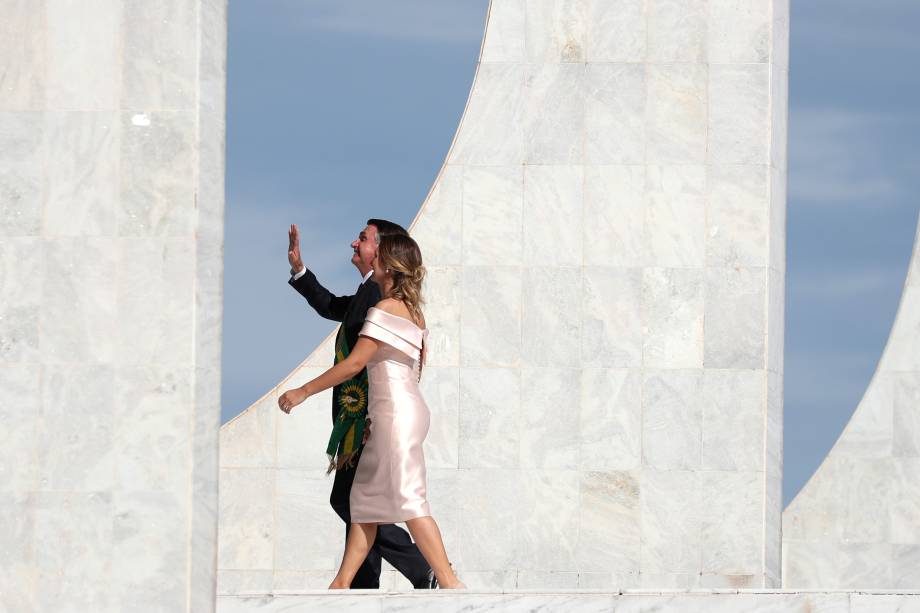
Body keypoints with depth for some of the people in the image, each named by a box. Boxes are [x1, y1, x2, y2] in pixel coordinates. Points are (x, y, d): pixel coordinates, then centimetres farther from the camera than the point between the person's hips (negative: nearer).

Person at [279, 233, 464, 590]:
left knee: (409, 500, -13)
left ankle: (450, 583, -18)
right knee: (366, 498, 10)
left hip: (396, 411, -10)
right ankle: (341, 586, 11)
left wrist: (303, 392, -10)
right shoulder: (413, 311, 15)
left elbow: (354, 364, -16)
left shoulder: (386, 309, -12)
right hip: (410, 406, 10)